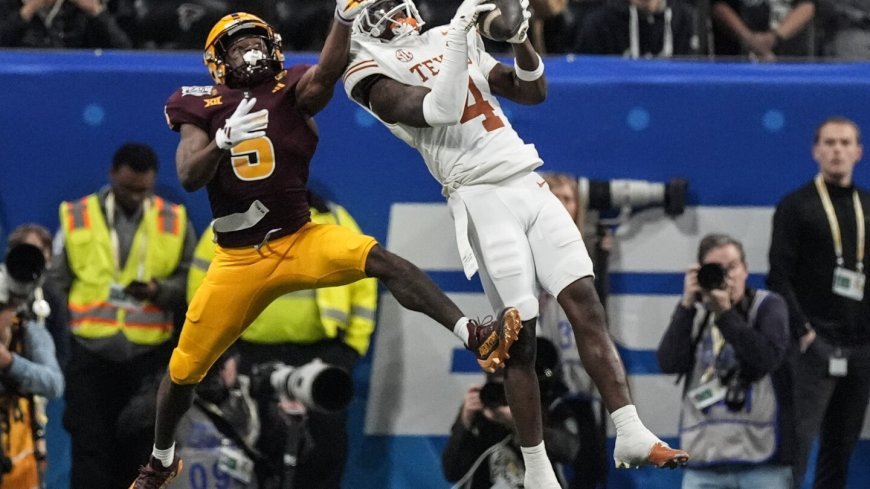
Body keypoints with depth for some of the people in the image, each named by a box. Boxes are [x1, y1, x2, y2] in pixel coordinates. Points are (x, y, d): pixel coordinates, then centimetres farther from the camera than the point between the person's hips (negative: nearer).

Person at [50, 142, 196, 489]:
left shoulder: (175, 222, 8)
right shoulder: (76, 217, 5)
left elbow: (190, 284, 8)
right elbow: (56, 283, 7)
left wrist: (159, 291, -13)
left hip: (149, 354, 1)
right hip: (91, 353, -1)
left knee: (139, 452, 6)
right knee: (90, 450, -5)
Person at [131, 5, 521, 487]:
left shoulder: (291, 93, -4)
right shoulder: (202, 109, -1)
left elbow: (328, 72, -26)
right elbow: (189, 177, -15)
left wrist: (345, 18, -44)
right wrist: (225, 140, -34)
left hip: (301, 239, -1)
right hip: (238, 260, 1)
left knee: (380, 260, -29)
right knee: (183, 369, 9)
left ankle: (475, 336, -38)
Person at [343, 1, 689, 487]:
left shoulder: (450, 40, 19)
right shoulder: (374, 68, -1)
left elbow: (533, 92, 17)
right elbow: (439, 110, -17)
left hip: (530, 185, 6)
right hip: (482, 198, -6)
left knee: (585, 302, -6)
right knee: (519, 337, -6)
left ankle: (631, 434, -9)